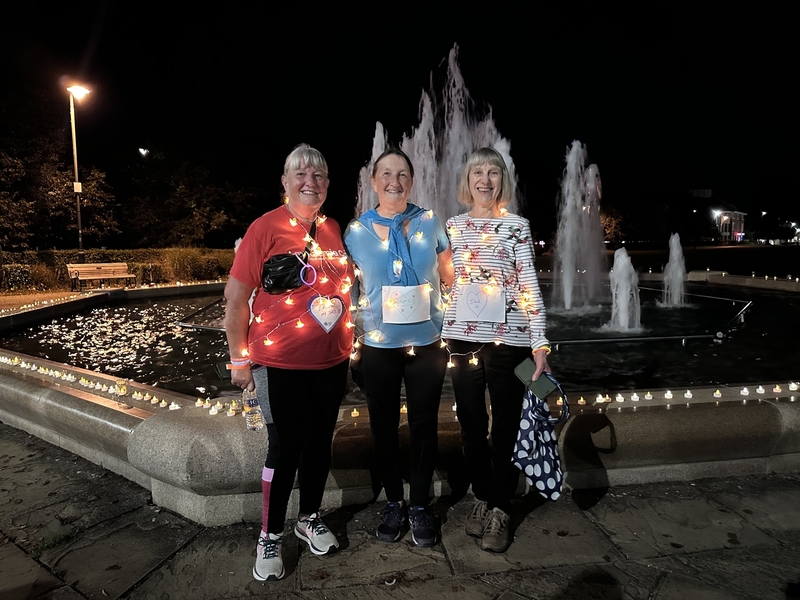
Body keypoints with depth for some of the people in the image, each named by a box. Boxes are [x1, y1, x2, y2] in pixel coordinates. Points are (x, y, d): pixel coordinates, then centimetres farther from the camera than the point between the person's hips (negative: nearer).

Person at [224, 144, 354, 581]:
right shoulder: (266, 228, -10)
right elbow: (235, 298, -9)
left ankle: (310, 519, 36)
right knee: (284, 450, 3)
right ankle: (270, 537, 23)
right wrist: (240, 360, -9)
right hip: (281, 364, -5)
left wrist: (347, 343, 16)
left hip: (331, 362, 5)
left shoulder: (333, 230, 7)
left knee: (319, 443, 16)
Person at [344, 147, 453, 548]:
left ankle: (419, 508, 26)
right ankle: (394, 504, 30)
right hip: (377, 346, 1)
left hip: (427, 342, 0)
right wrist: (351, 336, 3)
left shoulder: (430, 223, 0)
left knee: (424, 426, 9)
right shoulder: (356, 231, 0)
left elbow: (449, 278, 7)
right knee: (383, 426, 11)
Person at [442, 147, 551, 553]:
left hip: (507, 336, -3)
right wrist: (437, 332, 10)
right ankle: (481, 498, 31)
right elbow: (444, 282, 13)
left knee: (506, 425, 6)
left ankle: (499, 510, 21)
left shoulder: (517, 225, 0)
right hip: (462, 336, 3)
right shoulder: (453, 226, 9)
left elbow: (529, 285, -5)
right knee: (471, 424, 12)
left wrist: (540, 343, -11)